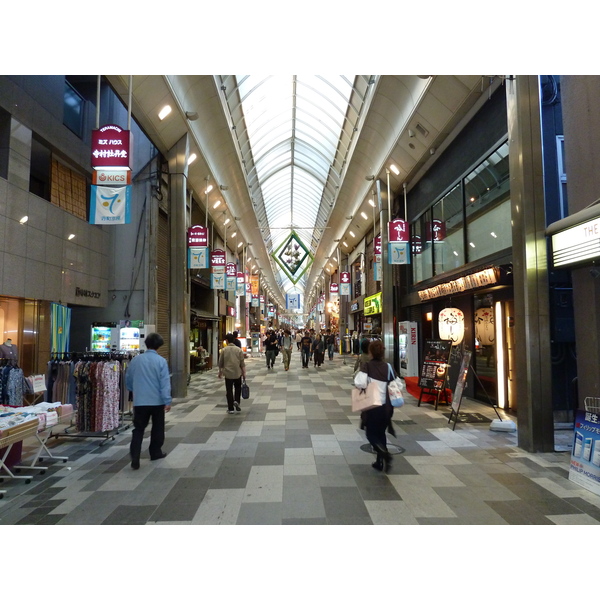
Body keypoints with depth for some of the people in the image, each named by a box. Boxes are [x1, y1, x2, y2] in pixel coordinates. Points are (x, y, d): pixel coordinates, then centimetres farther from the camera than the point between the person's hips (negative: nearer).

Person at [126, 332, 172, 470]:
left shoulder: (136, 360, 2)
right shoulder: (161, 361, -10)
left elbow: (128, 379, 13)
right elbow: (165, 382, -14)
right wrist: (167, 401, -11)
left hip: (139, 401, 3)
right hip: (157, 401, -2)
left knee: (138, 429, 7)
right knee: (157, 428, 15)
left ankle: (135, 458, -3)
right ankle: (155, 452, 28)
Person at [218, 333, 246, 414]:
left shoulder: (224, 350, -3)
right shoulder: (239, 349, -2)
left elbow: (220, 363, 3)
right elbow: (242, 363, -2)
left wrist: (220, 372, 16)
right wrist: (244, 373, 5)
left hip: (228, 374, -1)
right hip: (237, 373, 1)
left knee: (229, 390, 6)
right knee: (238, 388, 21)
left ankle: (231, 409, 7)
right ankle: (236, 401, 1)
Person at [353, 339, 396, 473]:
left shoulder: (367, 365, -11)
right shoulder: (388, 367, -1)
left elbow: (360, 383, -25)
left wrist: (357, 375, -5)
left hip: (372, 406, -4)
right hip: (386, 407, 4)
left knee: (371, 433, 11)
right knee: (381, 433, 21)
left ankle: (385, 453, -14)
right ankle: (380, 462, 24)